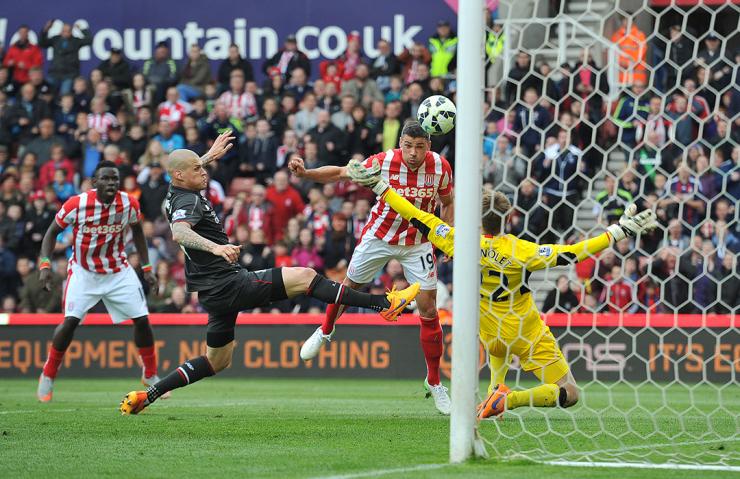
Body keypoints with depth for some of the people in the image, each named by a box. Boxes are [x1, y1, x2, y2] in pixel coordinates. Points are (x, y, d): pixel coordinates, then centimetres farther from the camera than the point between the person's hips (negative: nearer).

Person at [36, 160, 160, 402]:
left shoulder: (129, 204, -12)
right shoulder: (77, 204, -21)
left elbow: (137, 231, 8)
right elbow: (53, 231, -7)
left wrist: (146, 267, 7)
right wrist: (44, 264, -17)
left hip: (118, 271, 3)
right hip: (83, 271, -3)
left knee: (142, 319, -2)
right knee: (70, 321, -15)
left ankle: (150, 375, 18)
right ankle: (48, 377, 2)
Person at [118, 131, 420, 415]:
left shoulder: (174, 195, 12)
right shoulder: (189, 201, -16)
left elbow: (187, 172, 38)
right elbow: (179, 232, -39)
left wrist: (211, 156, 46)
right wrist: (215, 246, -54)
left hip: (213, 293, 10)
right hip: (229, 284, -10)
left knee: (217, 362, 21)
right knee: (305, 277, -12)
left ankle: (145, 397, 17)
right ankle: (384, 304, -19)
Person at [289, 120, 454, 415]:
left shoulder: (440, 167, -17)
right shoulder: (384, 162, -23)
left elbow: (447, 203, 1)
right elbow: (341, 173, -15)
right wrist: (305, 173, -30)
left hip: (418, 243, 0)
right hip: (379, 236, 0)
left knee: (428, 308, -6)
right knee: (349, 286, 12)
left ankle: (434, 382, 8)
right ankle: (325, 332, 47)